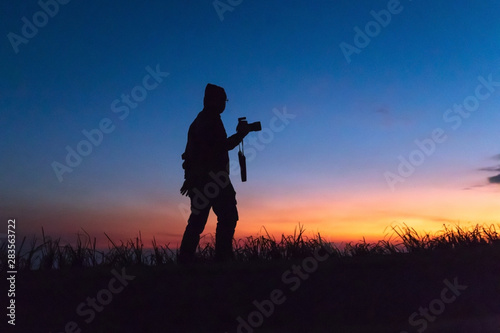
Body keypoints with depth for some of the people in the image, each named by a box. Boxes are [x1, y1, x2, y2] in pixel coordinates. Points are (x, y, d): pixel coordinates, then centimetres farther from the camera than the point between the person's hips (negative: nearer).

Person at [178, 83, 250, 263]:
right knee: (228, 217, -8)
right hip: (212, 176, -9)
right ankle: (222, 257, -14)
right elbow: (222, 146, -13)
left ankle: (185, 260, 8)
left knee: (197, 220, 9)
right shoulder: (212, 120, -6)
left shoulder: (199, 121, 22)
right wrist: (241, 134, -1)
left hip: (198, 178, 9)